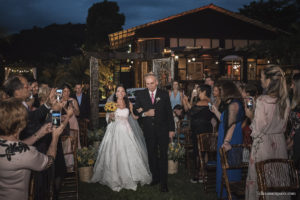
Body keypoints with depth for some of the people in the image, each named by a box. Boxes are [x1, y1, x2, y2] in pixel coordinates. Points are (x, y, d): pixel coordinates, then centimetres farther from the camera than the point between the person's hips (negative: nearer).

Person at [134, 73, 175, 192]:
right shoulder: (140, 94, 3)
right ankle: (155, 177, 25)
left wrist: (172, 129, -1)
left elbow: (169, 113, 2)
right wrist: (145, 114, -16)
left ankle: (163, 182, 7)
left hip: (162, 130, -1)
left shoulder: (164, 94, 0)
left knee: (163, 155, 1)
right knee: (152, 155, 11)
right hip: (149, 130, 2)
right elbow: (136, 111, 5)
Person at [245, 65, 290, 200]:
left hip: (263, 143, -6)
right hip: (279, 143, 6)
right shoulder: (285, 100, 3)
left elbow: (258, 129, -16)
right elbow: (283, 125, 13)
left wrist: (251, 116, 0)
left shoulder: (262, 101, -17)